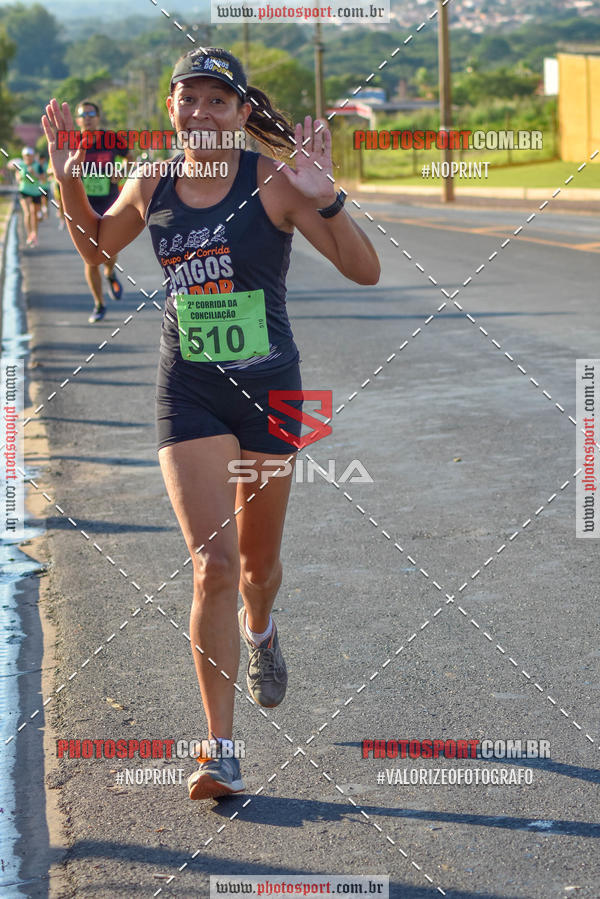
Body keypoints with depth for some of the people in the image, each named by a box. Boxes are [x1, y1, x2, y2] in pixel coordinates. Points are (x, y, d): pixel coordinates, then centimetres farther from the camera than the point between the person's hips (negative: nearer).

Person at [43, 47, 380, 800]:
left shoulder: (273, 183, -11)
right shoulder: (150, 188, 0)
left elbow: (364, 270, -12)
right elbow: (96, 245, 21)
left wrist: (324, 197, -26)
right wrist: (66, 179, 6)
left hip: (269, 389, 0)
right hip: (188, 393, 1)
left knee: (258, 561, 16)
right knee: (213, 563, -12)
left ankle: (258, 630, 55)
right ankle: (220, 750, -5)